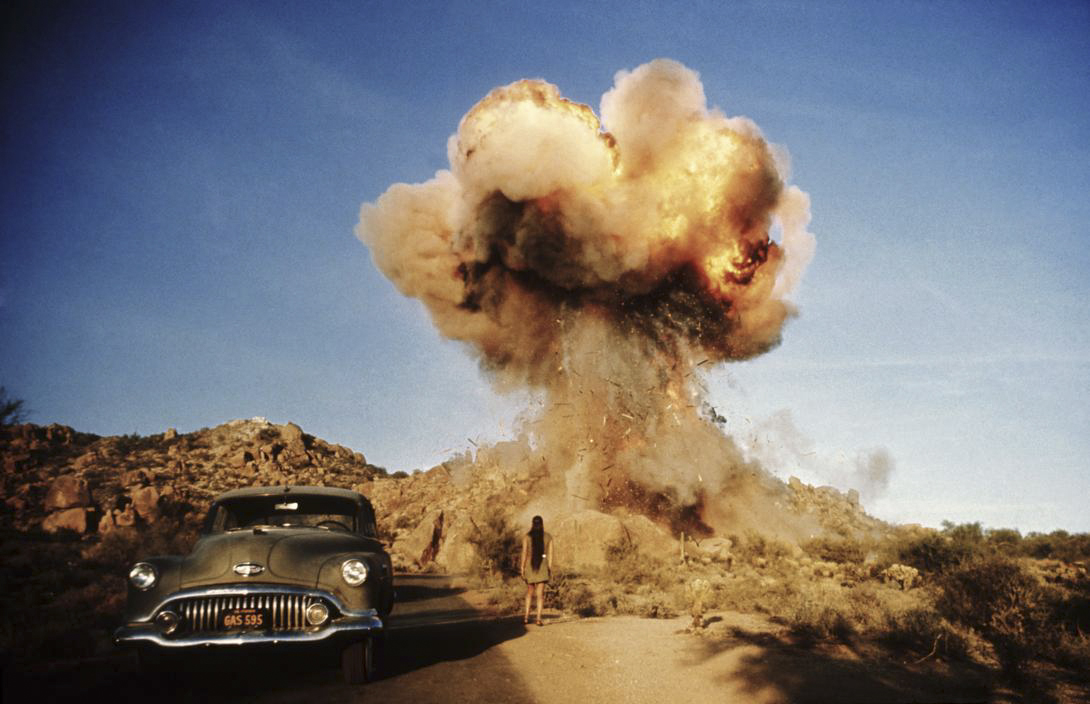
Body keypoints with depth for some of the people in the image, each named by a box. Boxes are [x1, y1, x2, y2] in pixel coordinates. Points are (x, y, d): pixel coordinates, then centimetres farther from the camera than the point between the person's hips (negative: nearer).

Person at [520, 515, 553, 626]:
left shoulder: (526, 536, -3)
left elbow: (524, 553, -7)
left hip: (530, 565, 0)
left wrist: (522, 568, -3)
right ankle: (538, 618, -6)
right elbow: (550, 554, 0)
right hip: (542, 565, 0)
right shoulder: (548, 537, 2)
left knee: (530, 591, 17)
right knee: (540, 593, 2)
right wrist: (550, 569, 6)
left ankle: (526, 616, 9)